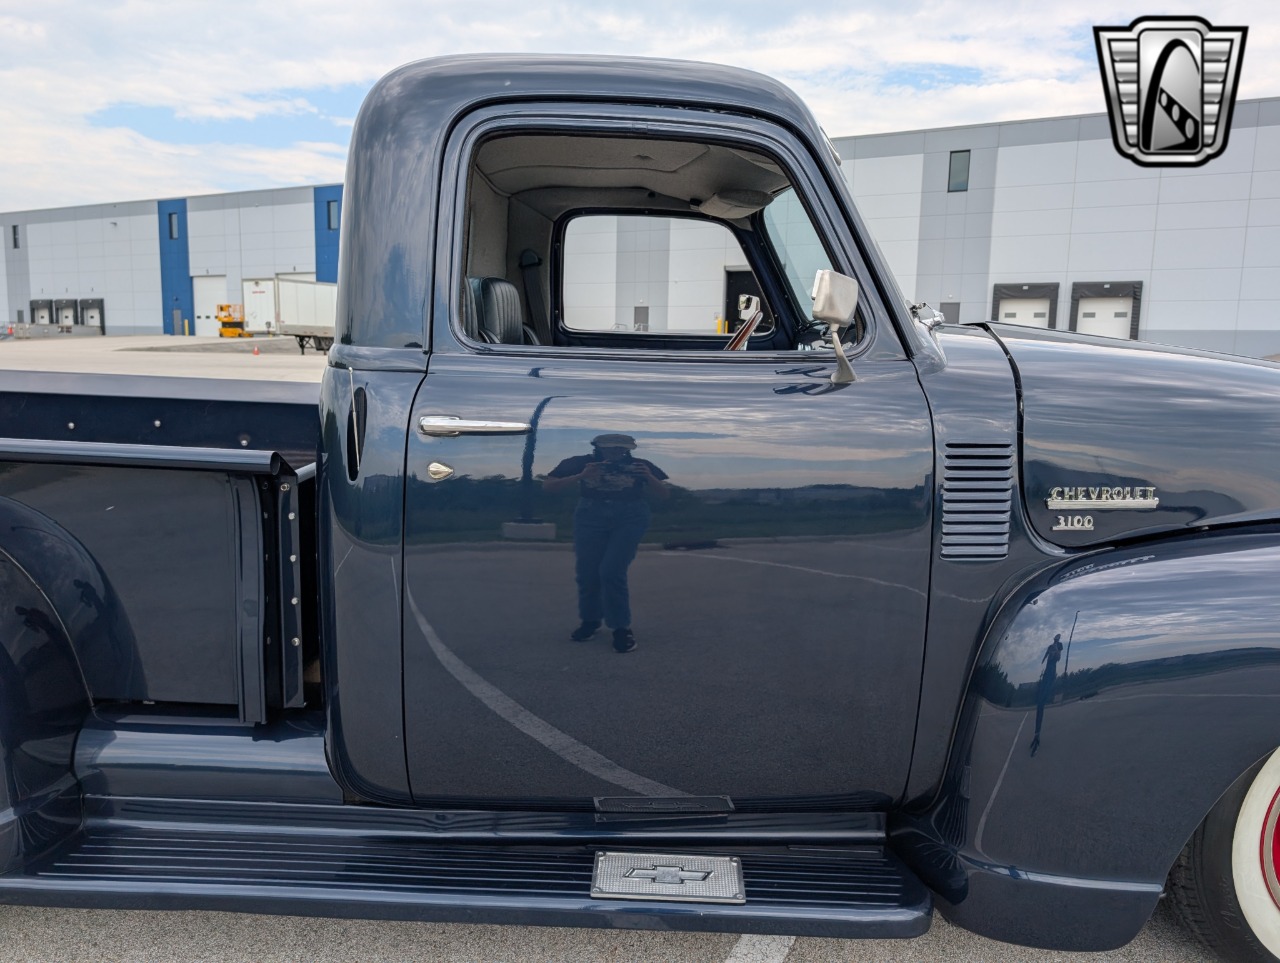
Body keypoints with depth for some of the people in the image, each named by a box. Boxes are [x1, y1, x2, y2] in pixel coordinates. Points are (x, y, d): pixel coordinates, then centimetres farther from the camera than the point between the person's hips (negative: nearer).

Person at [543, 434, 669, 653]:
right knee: (586, 572, 4)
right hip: (590, 517, 2)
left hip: (630, 519, -2)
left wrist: (649, 477, -17)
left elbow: (663, 494, 4)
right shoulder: (580, 463, -3)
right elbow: (548, 485, -8)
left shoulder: (640, 466, -1)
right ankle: (590, 620, 29)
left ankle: (622, 628, 0)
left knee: (612, 572, -14)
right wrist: (580, 476, -21)